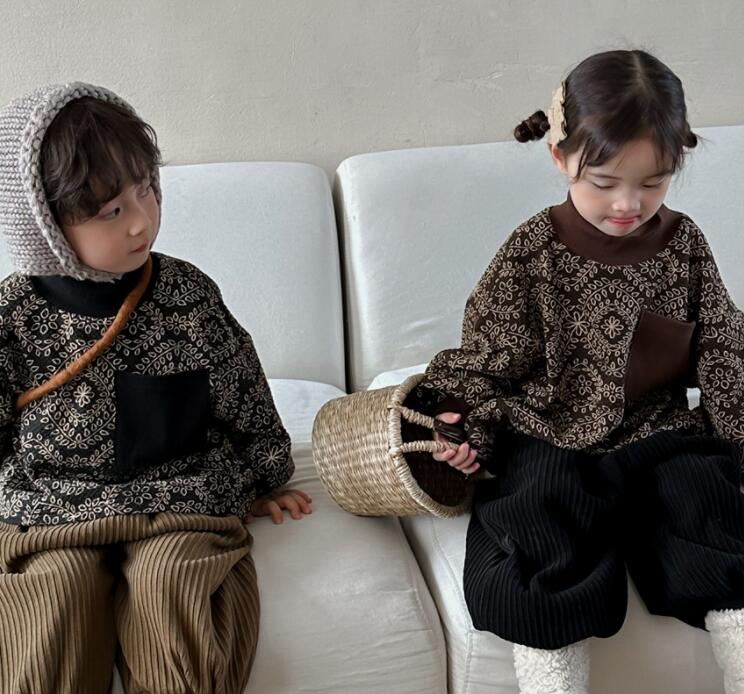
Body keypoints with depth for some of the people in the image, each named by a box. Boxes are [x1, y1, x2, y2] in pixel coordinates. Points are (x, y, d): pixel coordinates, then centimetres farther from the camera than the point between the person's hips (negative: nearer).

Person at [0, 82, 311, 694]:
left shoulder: (188, 293, -3)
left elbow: (241, 392, 10)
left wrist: (267, 481, 18)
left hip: (182, 496, 0)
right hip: (54, 511, 1)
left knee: (170, 581, -26)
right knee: (55, 592, -25)